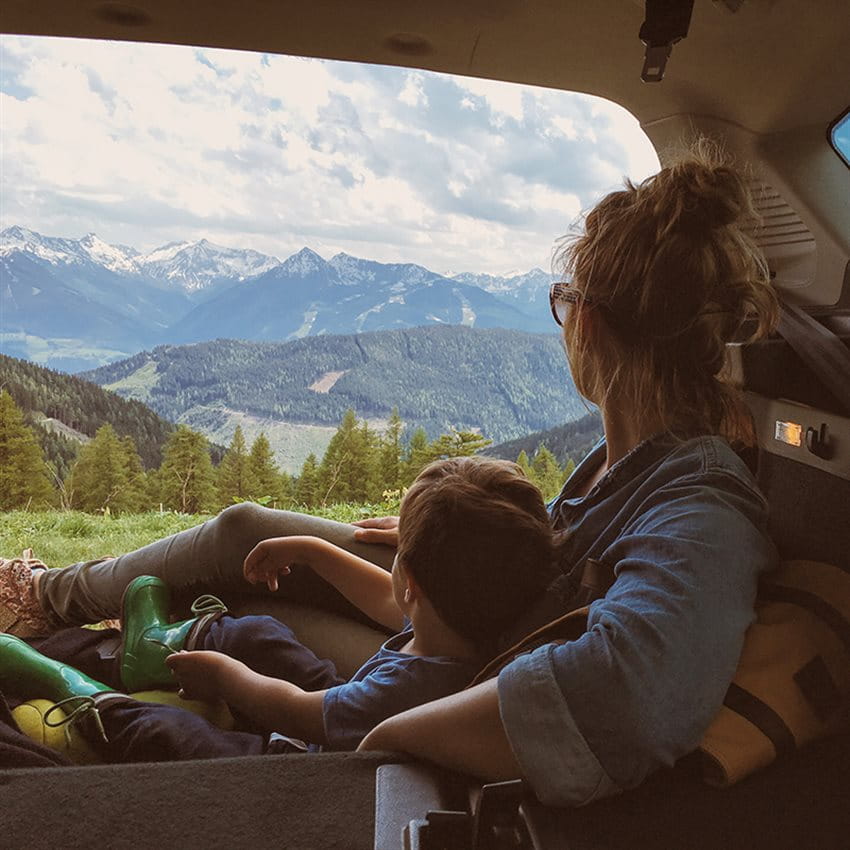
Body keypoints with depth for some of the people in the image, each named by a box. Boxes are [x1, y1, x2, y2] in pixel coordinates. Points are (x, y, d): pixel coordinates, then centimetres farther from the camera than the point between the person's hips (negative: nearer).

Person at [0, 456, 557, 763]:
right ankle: (164, 642, 47)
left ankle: (73, 684, 28)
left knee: (149, 728, -3)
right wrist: (309, 548, 13)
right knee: (253, 633, 16)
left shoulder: (407, 687, -44)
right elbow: (390, 601, 5)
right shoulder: (480, 631, -18)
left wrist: (225, 674, -2)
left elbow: (286, 710, -23)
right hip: (326, 725, 8)